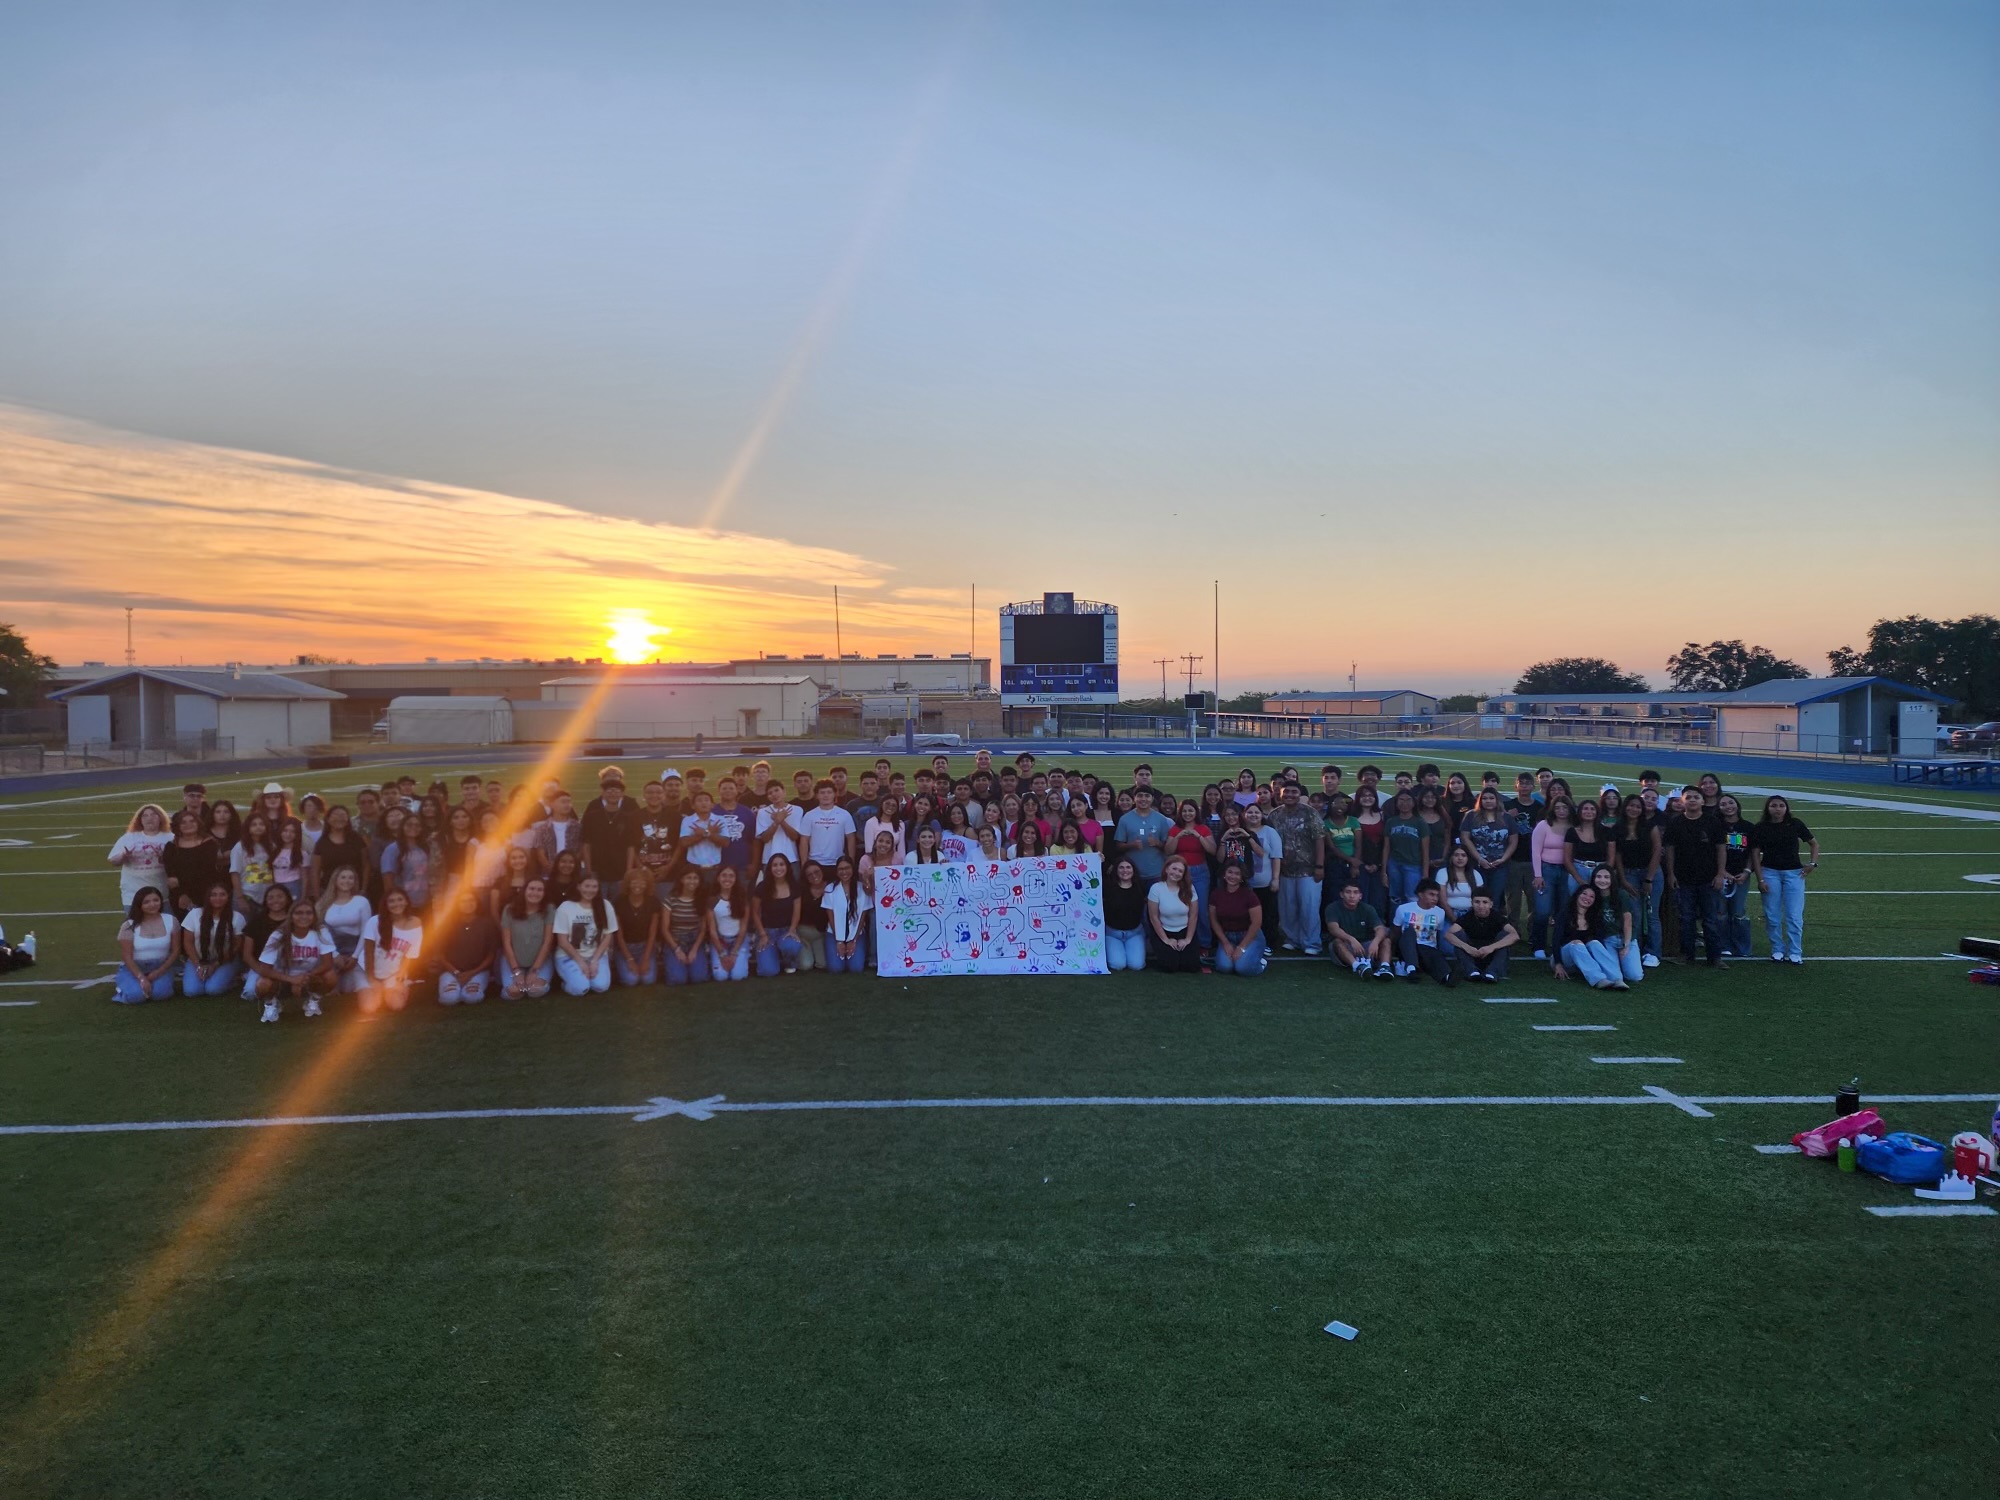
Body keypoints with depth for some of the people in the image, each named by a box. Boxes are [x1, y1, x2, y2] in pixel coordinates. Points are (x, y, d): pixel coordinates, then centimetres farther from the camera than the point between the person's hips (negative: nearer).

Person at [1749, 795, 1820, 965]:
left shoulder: (1795, 824, 1)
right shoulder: (1760, 828, 0)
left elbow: (1814, 843, 12)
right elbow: (1755, 854, 0)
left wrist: (1813, 863, -2)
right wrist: (1760, 879, -5)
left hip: (1794, 873, 0)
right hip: (1770, 873, 0)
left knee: (1794, 916, -3)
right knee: (1773, 916, 3)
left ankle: (1795, 953, 4)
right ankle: (1777, 950, 15)